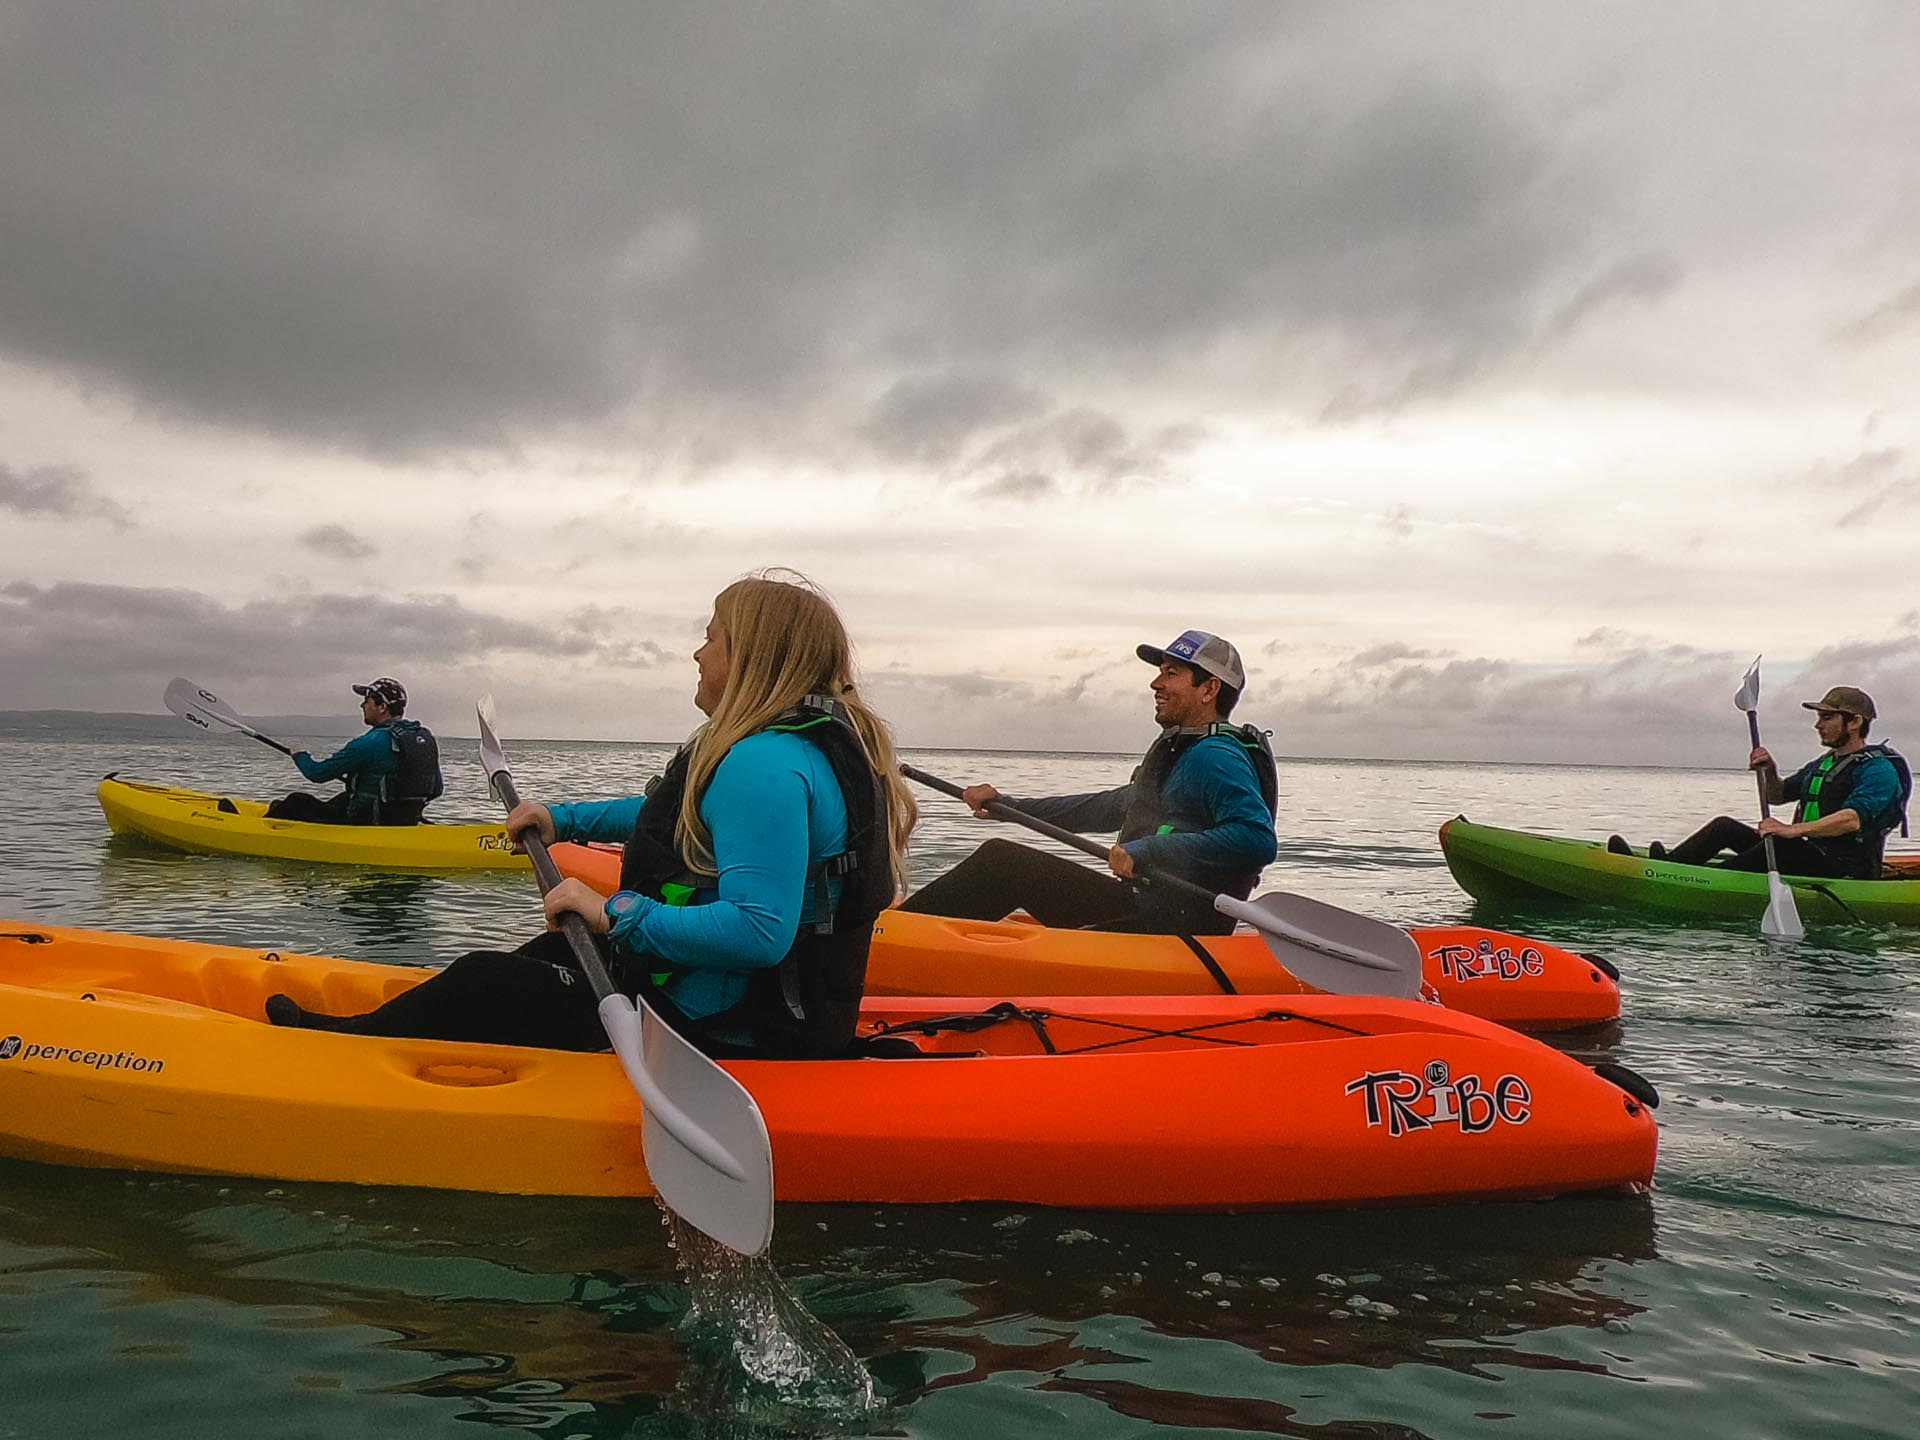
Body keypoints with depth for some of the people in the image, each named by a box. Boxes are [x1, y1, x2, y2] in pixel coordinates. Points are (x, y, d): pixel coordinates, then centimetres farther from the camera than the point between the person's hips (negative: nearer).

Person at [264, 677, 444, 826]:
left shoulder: (370, 743, -21)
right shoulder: (426, 738, 0)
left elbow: (317, 773, -12)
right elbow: (437, 790, 9)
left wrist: (300, 755, 9)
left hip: (366, 824, -8)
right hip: (405, 824, 8)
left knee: (297, 802, 12)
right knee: (345, 798, 34)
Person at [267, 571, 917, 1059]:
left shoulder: (762, 763, -25)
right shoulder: (827, 741, 8)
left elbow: (760, 932, -36)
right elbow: (684, 815, 24)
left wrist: (618, 914, -28)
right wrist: (566, 819, 22)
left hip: (717, 1033, -10)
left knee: (480, 982, 4)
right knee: (554, 950, 27)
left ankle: (351, 1040, 31)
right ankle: (366, 1027, 40)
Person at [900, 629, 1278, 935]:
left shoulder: (1216, 758, -14)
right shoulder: (1180, 752, 19)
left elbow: (1258, 839, -30)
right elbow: (1109, 807, 26)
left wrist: (1147, 851, -29)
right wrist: (1006, 805, 25)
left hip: (1171, 926, -10)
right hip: (1146, 904, 10)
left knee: (1001, 861, -9)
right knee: (1001, 859, 12)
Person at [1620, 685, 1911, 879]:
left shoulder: (1878, 768, -10)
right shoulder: (1823, 764, 20)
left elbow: (1852, 819, -27)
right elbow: (1777, 795, 23)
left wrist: (1793, 830, -38)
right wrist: (1770, 771, 0)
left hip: (1845, 872, -9)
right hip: (1809, 856, 9)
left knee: (1782, 844, -37)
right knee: (1725, 826, 0)